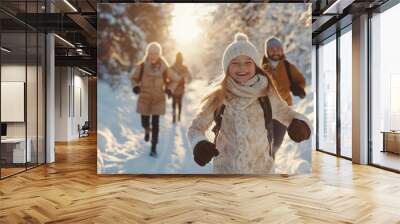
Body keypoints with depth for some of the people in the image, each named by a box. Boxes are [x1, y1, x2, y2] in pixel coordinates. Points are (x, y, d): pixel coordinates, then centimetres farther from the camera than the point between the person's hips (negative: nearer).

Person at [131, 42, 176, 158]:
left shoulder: (164, 67, -7)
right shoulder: (142, 65, -9)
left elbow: (170, 81, 7)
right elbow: (135, 79, 4)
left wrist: (169, 90, -12)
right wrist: (135, 87, -17)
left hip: (158, 99, 0)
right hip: (144, 98, 1)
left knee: (155, 124, -3)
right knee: (145, 123, 6)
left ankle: (153, 148, 10)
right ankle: (147, 130, 45)